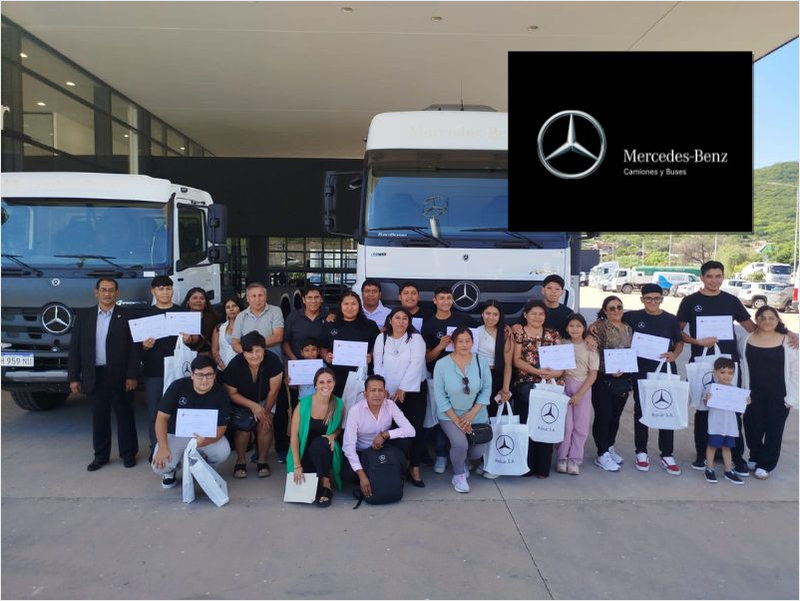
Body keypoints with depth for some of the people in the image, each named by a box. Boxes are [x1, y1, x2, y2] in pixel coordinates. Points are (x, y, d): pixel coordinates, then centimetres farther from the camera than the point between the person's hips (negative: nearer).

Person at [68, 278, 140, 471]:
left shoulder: (127, 317, -2)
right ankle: (101, 455, 22)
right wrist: (73, 377, 2)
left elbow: (134, 348, -5)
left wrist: (132, 376, -11)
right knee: (99, 417, 10)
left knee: (125, 415, 6)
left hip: (119, 376, -3)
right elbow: (75, 348, 6)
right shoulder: (84, 316, 7)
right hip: (94, 376, 3)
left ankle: (128, 453, 18)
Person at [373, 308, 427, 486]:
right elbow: (378, 366, 3)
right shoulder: (381, 339, 7)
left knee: (415, 427, -6)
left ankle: (414, 468, 2)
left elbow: (416, 364, -12)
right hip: (389, 392, 1)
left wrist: (402, 389, -16)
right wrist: (382, 390, -7)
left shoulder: (416, 338, -2)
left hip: (413, 390, -1)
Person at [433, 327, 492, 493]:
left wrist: (472, 414, -13)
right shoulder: (442, 364, -12)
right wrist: (456, 419, -15)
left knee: (478, 452, -2)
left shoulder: (481, 362, -7)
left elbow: (486, 389, -5)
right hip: (450, 415, -3)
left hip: (477, 415, 3)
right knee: (460, 444, -25)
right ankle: (458, 475, 6)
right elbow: (440, 395, -11)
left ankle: (460, 459, 35)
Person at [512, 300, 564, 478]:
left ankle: (542, 467, 12)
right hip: (527, 384, -2)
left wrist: (558, 371, -11)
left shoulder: (553, 334, 14)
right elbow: (517, 360, -2)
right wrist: (537, 371, -15)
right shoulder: (519, 334, 6)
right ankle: (527, 466, 5)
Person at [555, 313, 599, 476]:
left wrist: (579, 394, -9)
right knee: (565, 424, -3)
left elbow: (593, 374, -3)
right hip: (564, 386, 0)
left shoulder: (590, 347, -1)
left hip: (583, 388, 0)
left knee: (581, 426, 1)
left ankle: (574, 459, 12)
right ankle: (562, 458, 10)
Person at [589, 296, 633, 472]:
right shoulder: (599, 327, -8)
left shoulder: (628, 328, 11)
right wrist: (610, 370, -22)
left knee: (616, 416, 14)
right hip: (603, 379, -6)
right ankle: (602, 455, 7)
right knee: (603, 416, -3)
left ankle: (610, 448, 31)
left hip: (623, 379, 6)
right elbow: (594, 353, -14)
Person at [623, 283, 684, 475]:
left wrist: (674, 355, -7)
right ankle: (641, 453, 19)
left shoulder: (671, 320, 3)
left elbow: (679, 341, 13)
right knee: (641, 411, 7)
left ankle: (667, 456, 15)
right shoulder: (632, 317, -1)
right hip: (641, 371, -1)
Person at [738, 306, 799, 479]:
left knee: (774, 430, 5)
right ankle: (755, 457, 31)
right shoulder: (746, 341, 1)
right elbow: (741, 368, 8)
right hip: (754, 395, 2)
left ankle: (765, 465, 20)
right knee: (752, 428, 6)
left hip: (778, 396, -1)